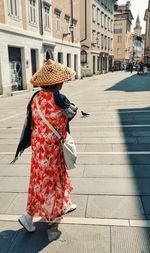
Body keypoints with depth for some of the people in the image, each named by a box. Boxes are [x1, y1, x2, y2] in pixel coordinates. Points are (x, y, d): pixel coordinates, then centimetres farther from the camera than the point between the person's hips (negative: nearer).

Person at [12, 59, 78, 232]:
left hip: (39, 144, 8)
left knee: (58, 175, 24)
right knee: (47, 181, 9)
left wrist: (23, 144, 9)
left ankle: (64, 205, 44)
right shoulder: (58, 99, -22)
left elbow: (29, 123, 2)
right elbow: (73, 111, -3)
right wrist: (68, 106, 18)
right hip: (52, 147, -7)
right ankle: (28, 216, 17)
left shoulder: (36, 98, -3)